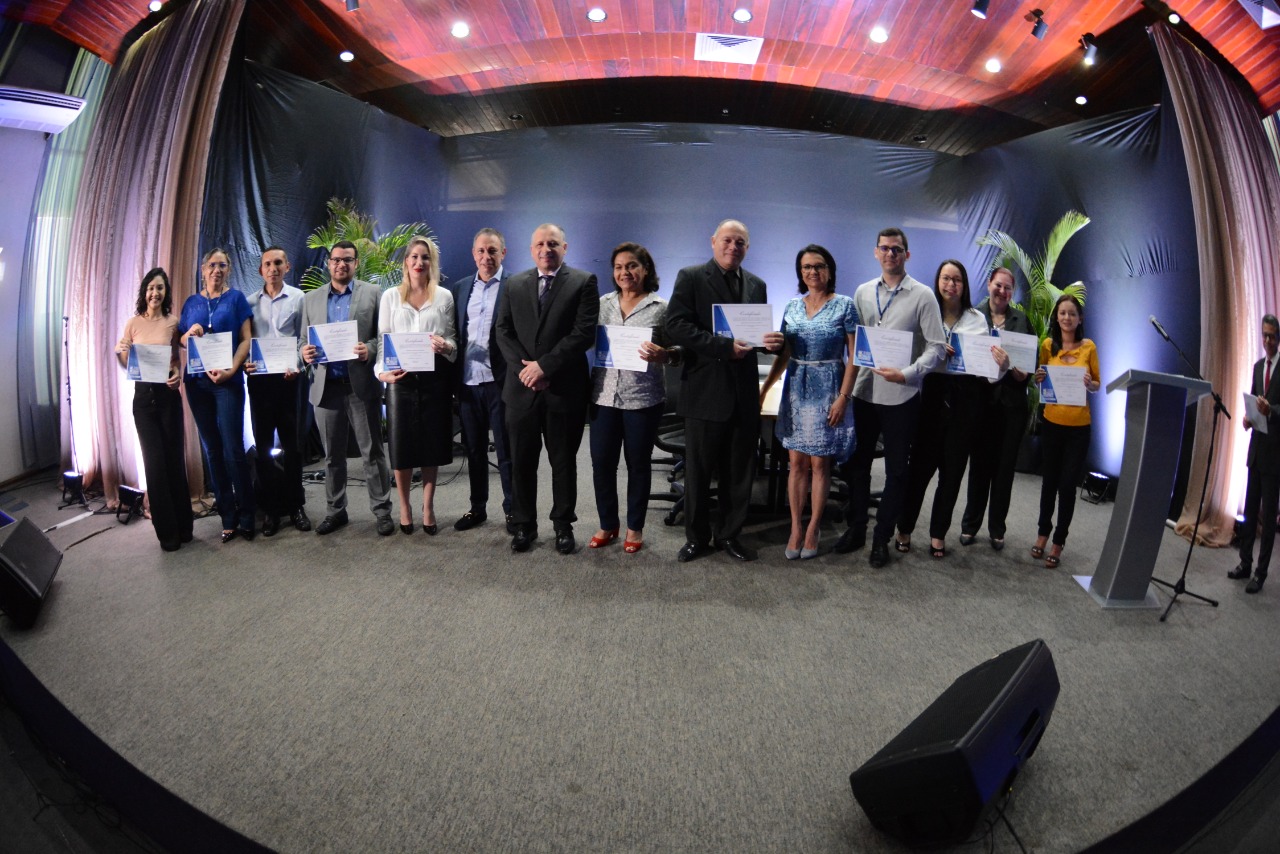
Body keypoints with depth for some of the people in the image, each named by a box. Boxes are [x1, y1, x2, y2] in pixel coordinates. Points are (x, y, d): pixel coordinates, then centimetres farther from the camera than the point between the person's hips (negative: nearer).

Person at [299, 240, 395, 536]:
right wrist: (304, 352, -8)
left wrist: (370, 350, -20)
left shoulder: (372, 293, 3)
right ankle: (335, 511, 22)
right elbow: (304, 340, 15)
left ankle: (382, 510, 10)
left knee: (372, 452, 2)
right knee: (332, 455, 12)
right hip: (325, 386, 4)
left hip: (362, 385, -3)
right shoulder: (311, 299, 13)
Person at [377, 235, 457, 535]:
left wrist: (445, 346, -17)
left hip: (434, 378, 0)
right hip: (400, 379, 0)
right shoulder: (390, 296, 8)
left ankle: (428, 507, 19)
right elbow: (382, 339, 5)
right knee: (402, 445, 4)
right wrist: (382, 371, -12)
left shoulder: (444, 296, 8)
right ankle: (404, 506, 21)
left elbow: (453, 338, 7)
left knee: (432, 444, 6)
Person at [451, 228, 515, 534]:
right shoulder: (461, 288, 12)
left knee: (506, 451, 5)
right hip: (467, 382, 5)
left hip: (500, 382, -5)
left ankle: (513, 510, 18)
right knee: (474, 450, 15)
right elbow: (456, 333, 12)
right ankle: (477, 507, 28)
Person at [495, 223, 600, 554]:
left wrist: (544, 365, -14)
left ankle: (563, 525, 22)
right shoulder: (515, 285, 12)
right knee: (521, 461, 9)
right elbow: (503, 331, 6)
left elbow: (584, 333, -11)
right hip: (521, 388, 3)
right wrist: (524, 368, -10)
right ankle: (524, 525, 23)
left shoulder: (583, 282, 0)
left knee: (564, 462, 8)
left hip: (564, 388, -3)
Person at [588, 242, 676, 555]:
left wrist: (660, 355, -23)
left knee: (638, 463, 9)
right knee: (601, 462, 7)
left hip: (643, 397, -3)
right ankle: (607, 524, 26)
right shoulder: (602, 303, 8)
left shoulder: (661, 307, -2)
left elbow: (675, 353, -1)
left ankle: (635, 527, 25)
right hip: (604, 395, 3)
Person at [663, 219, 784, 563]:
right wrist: (723, 346, -21)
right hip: (705, 390, -4)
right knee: (698, 470, 7)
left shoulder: (757, 285, 13)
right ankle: (697, 537, 23)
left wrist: (770, 341, -7)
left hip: (744, 391, 5)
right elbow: (675, 326, -15)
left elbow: (759, 330, 17)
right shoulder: (691, 277, -3)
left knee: (740, 470, 11)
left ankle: (729, 534, 28)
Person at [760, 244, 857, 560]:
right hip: (796, 390, 4)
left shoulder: (844, 305, -4)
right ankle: (796, 528, 15)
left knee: (819, 464, 3)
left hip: (827, 391, -3)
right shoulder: (792, 306, 8)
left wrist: (843, 397, -12)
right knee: (796, 462, 5)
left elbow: (853, 356, -5)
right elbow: (783, 355, 12)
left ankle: (813, 529, 15)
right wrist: (764, 389, 6)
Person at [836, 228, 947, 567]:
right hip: (864, 391, 4)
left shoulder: (922, 296, -4)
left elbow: (937, 347, -7)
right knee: (855, 463, 11)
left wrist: (907, 373, -19)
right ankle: (856, 527, 28)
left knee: (896, 470, 7)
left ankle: (882, 537, 21)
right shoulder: (862, 292, 8)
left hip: (900, 395, -3)